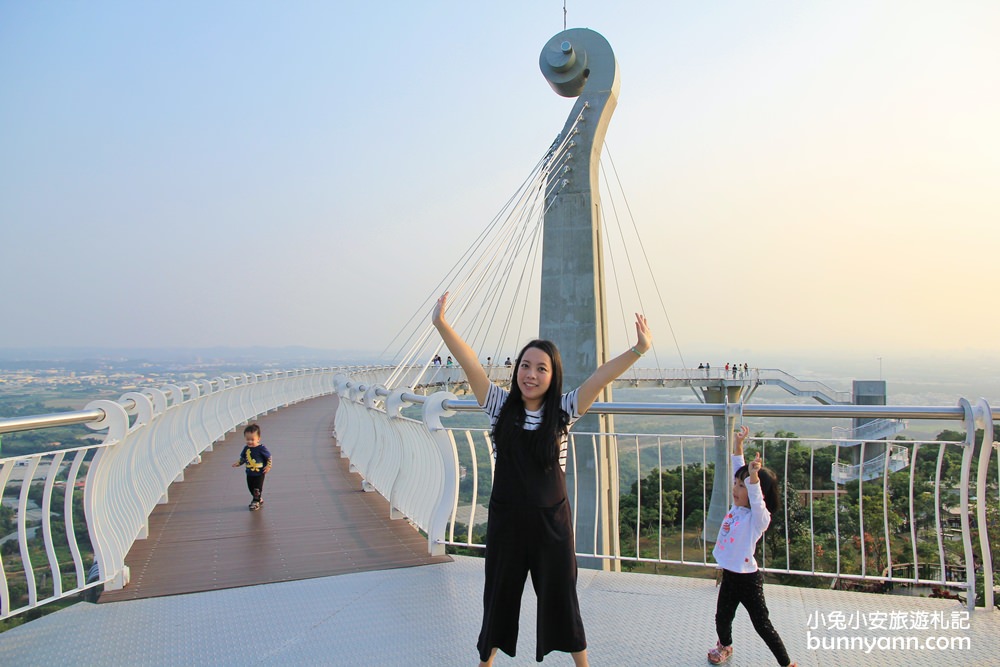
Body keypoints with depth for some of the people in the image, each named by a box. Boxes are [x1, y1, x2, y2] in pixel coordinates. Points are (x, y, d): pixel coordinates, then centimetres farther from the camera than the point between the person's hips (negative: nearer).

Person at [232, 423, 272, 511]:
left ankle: (256, 502, 15)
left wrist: (268, 466, -15)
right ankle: (259, 499, 33)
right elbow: (243, 458, 12)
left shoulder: (261, 448, -17)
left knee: (257, 488, -1)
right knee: (251, 487, 14)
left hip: (259, 473, -6)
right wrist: (238, 463, -4)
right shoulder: (246, 448, -2)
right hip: (249, 473, 6)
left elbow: (269, 457, -8)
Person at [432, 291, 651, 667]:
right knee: (499, 595, 18)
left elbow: (599, 378, -19)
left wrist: (638, 349, -32)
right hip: (506, 520, 1)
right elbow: (470, 365, -17)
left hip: (551, 520, -1)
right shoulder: (501, 406, -5)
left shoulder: (562, 411, -6)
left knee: (561, 597, 14)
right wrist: (441, 325, -30)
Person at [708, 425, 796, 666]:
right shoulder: (737, 507, -2)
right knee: (722, 616, 23)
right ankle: (725, 645, 50)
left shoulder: (759, 517, -20)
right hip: (729, 574, 7)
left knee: (762, 625, 2)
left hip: (748, 578, -7)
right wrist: (738, 443, -4)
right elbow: (738, 468, 2)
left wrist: (754, 476, -61)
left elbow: (756, 498, -44)